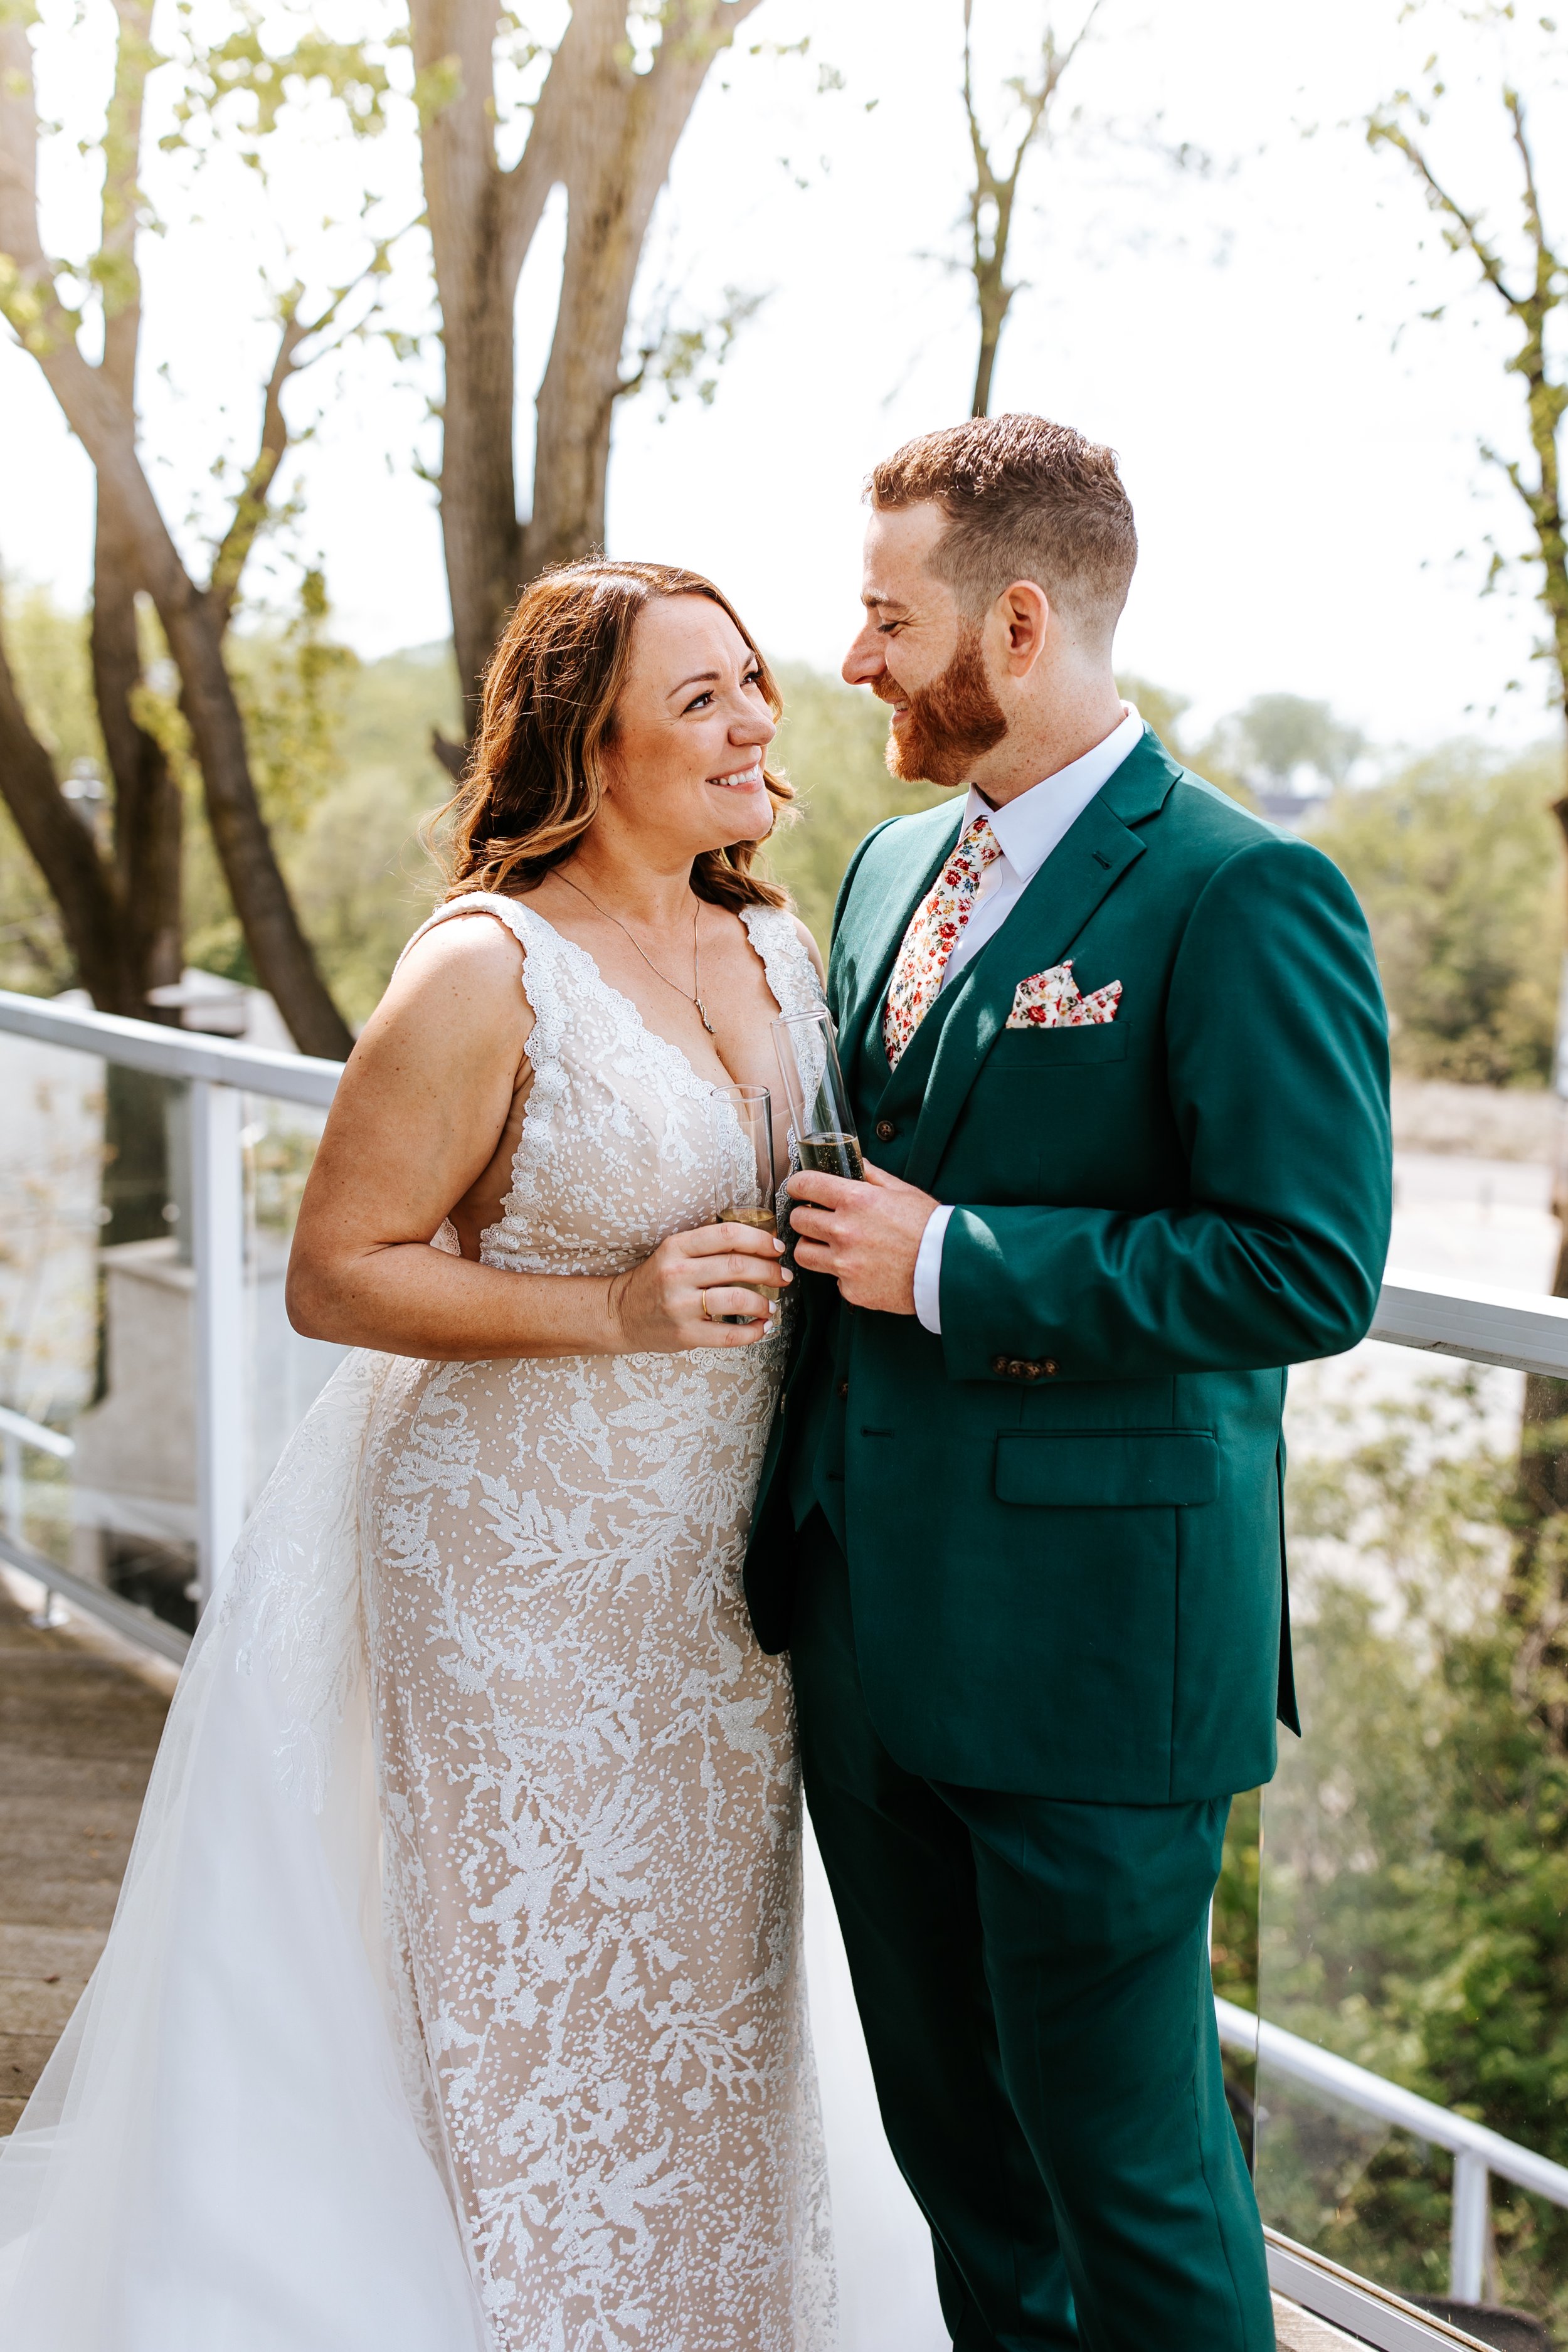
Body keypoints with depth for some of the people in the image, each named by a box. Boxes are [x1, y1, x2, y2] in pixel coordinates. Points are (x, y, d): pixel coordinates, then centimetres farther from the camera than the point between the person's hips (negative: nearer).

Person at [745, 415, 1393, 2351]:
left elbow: (1309, 1267, -21)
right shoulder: (894, 867, 12)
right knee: (950, 2125, 20)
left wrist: (953, 1265, -18)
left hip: (1087, 1639, -8)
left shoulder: (1244, 899, -14)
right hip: (869, 1627, 8)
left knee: (1120, 2147, 5)